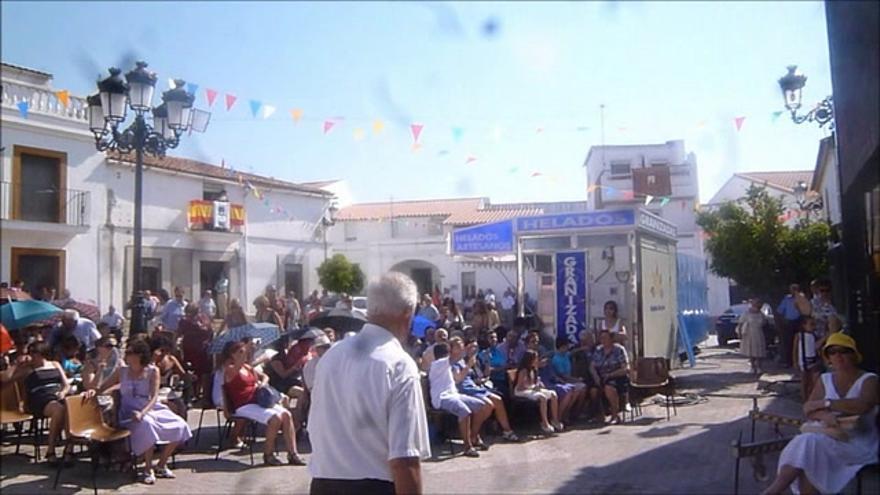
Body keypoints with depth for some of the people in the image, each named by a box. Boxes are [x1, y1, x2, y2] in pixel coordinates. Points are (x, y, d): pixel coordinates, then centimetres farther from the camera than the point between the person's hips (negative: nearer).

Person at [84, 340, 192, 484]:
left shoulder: (153, 371, 1)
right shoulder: (122, 371, 6)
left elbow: (154, 397, -9)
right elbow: (102, 388, 11)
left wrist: (142, 413, -27)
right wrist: (94, 391, -14)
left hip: (151, 408, 2)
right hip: (129, 412, -2)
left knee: (179, 426, -18)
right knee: (146, 424, -36)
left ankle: (161, 465, 1)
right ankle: (148, 469, -21)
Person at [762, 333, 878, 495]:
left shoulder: (869, 380, 0)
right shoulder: (825, 379, 13)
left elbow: (863, 405, -23)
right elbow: (808, 408, 1)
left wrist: (825, 403, -16)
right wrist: (824, 415, -23)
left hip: (857, 443, -4)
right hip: (828, 436, 4)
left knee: (810, 443, -31)